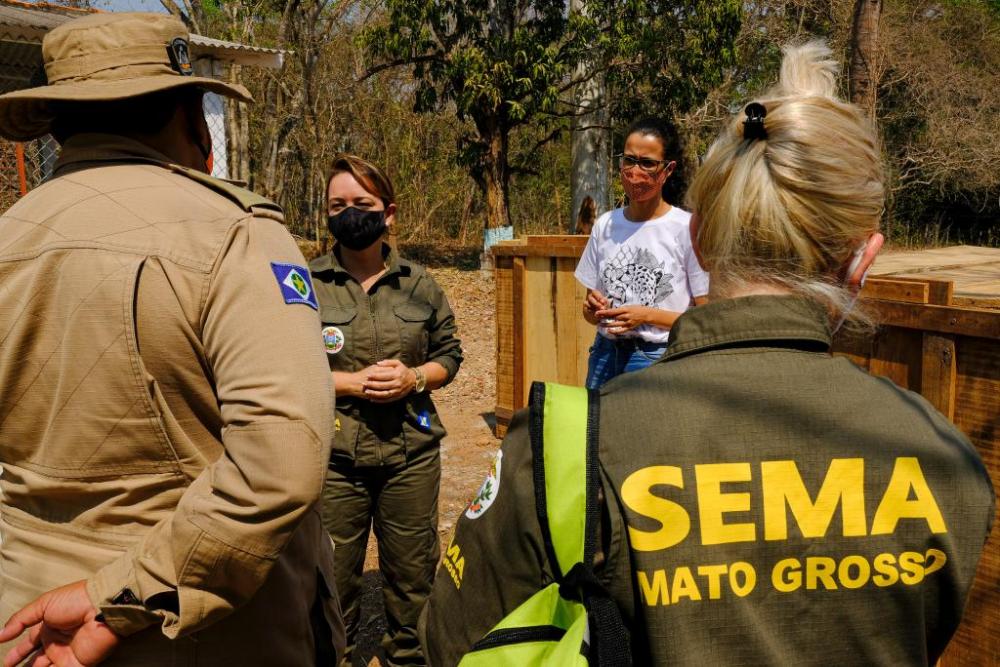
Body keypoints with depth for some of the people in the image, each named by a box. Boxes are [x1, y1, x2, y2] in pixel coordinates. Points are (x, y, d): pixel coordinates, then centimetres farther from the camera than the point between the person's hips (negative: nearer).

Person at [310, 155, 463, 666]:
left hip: (412, 452, 2)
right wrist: (354, 381, -15)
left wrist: (413, 378, -10)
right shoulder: (307, 284, -2)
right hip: (334, 455, -2)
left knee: (413, 571, 15)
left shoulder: (418, 283, 5)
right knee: (335, 576, 8)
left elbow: (449, 354, 11)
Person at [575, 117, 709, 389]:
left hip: (658, 359, -4)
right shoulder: (604, 225, 6)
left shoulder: (687, 229, -9)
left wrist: (648, 315, -18)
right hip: (605, 354, 4)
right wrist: (592, 309, -9)